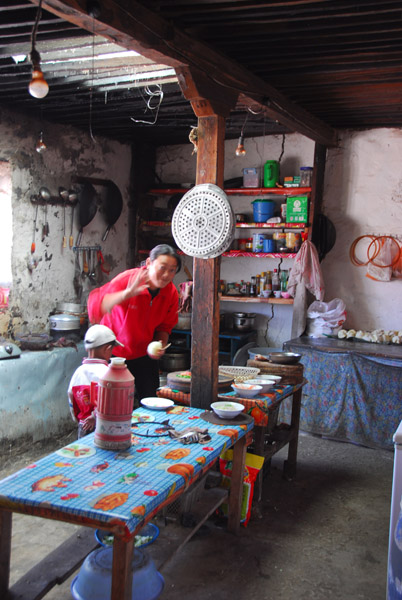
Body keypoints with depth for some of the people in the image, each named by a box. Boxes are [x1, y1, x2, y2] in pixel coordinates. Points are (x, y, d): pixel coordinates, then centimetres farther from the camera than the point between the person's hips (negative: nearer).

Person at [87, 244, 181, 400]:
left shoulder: (171, 293, -10)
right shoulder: (126, 280, -25)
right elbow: (94, 306, -38)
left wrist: (160, 345, -14)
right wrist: (127, 293, -50)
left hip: (144, 354, 4)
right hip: (114, 351, -4)